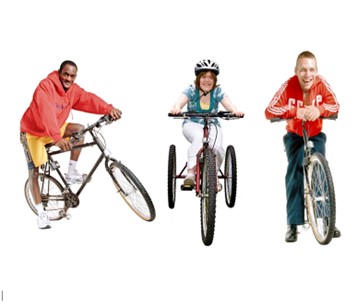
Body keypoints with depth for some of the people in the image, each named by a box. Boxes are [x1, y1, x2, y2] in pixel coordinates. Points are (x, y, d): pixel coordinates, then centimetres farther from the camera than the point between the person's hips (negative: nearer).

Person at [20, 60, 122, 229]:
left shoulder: (73, 90, -7)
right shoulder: (45, 86, -31)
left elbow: (89, 99, -17)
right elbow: (46, 114, -42)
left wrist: (109, 109, -35)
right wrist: (57, 138, -55)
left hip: (55, 130, 6)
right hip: (33, 132, -6)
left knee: (80, 129, -12)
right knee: (34, 172, -8)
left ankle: (71, 173, -3)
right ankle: (41, 213, 1)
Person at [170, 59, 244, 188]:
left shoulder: (217, 91, -2)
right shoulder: (191, 90, -5)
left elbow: (227, 103, -18)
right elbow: (181, 100, -23)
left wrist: (235, 111, -41)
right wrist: (177, 108, -48)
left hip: (212, 125, 2)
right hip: (192, 124, -2)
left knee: (217, 147, -27)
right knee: (198, 139, -36)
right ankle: (191, 171, -44)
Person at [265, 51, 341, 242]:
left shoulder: (321, 84, -19)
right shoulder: (289, 86, -25)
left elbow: (335, 105, -22)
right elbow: (270, 111, -31)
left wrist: (319, 109, -43)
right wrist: (295, 112, -45)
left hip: (316, 135, 2)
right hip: (294, 135, -2)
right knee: (295, 171, -16)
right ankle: (293, 224, -12)